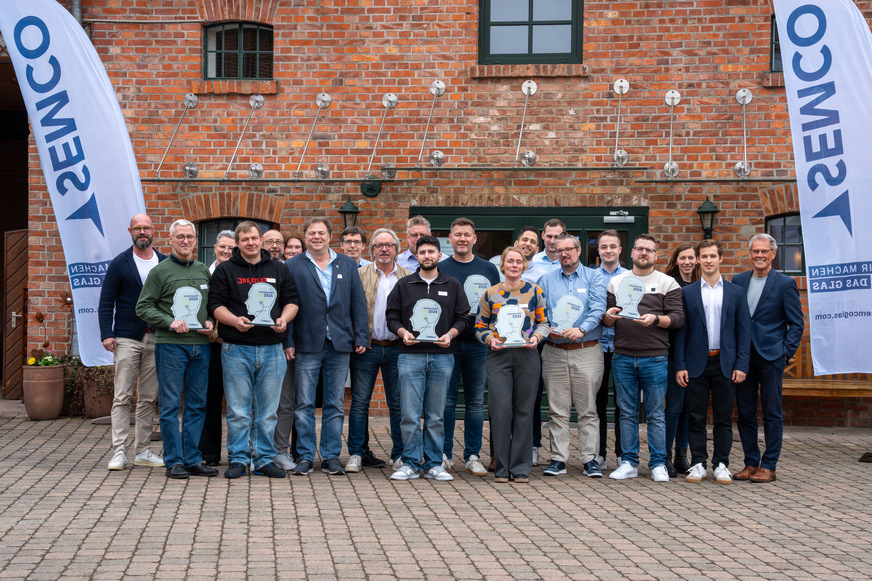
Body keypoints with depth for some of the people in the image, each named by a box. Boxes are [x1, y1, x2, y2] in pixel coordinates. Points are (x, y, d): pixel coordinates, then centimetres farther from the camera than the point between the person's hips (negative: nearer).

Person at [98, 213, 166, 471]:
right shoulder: (119, 263, 2)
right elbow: (106, 302, 0)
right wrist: (106, 334, -10)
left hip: (156, 339, 3)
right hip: (127, 338, -3)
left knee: (148, 398, 7)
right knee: (122, 397, -4)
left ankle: (142, 450, 14)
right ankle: (119, 451, -1)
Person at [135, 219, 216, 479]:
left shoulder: (204, 271, 14)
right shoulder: (160, 271, 0)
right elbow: (143, 308, -2)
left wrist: (210, 322, 3)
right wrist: (169, 322, -14)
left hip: (201, 345, 5)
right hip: (170, 344, -5)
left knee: (197, 405, 7)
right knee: (170, 405, -2)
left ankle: (192, 459, 14)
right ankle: (174, 461, 6)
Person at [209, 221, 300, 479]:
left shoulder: (279, 269, 13)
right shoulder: (225, 270, 6)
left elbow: (292, 300, 14)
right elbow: (216, 305, 0)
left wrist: (284, 318, -6)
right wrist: (235, 320, -17)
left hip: (272, 349, 2)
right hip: (237, 349, -2)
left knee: (268, 410, 6)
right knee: (238, 410, 0)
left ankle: (264, 459, 14)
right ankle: (238, 460, 10)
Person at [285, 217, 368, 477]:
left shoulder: (347, 265, 11)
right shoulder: (292, 266, 4)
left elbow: (358, 304, 9)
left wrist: (361, 337, 1)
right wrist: (288, 341, -7)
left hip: (340, 344, 2)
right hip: (307, 345, -2)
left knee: (335, 405, 6)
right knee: (304, 404, 2)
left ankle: (331, 456, 14)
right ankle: (305, 456, 10)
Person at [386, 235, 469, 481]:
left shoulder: (452, 286, 12)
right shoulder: (403, 285, 11)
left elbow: (462, 318, 10)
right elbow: (392, 316, 9)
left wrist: (450, 334, -9)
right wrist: (403, 332, -10)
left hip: (442, 357, 1)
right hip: (410, 356, 0)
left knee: (436, 415, 4)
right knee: (410, 414, -4)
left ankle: (433, 464, 11)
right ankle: (410, 463, 5)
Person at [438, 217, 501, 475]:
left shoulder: (489, 269, 10)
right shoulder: (440, 269, 5)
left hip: (479, 343, 2)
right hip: (447, 343, -2)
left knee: (476, 401, 5)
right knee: (446, 400, 1)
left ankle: (472, 456, 12)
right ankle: (444, 454, 10)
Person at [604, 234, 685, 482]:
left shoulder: (667, 283, 7)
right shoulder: (616, 282, 14)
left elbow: (678, 317, 0)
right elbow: (606, 320, 16)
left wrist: (656, 319, -17)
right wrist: (609, 316, -7)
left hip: (655, 357, -2)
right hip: (623, 357, 2)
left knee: (656, 413, 1)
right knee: (627, 413, 6)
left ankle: (658, 464, 9)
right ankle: (629, 463, 12)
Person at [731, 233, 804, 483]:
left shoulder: (785, 284, -2)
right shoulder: (738, 281, 9)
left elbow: (797, 323, -1)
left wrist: (785, 353, -8)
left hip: (771, 357, -4)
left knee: (772, 414, 1)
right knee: (745, 413, 7)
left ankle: (769, 466, 8)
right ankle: (751, 462, 18)